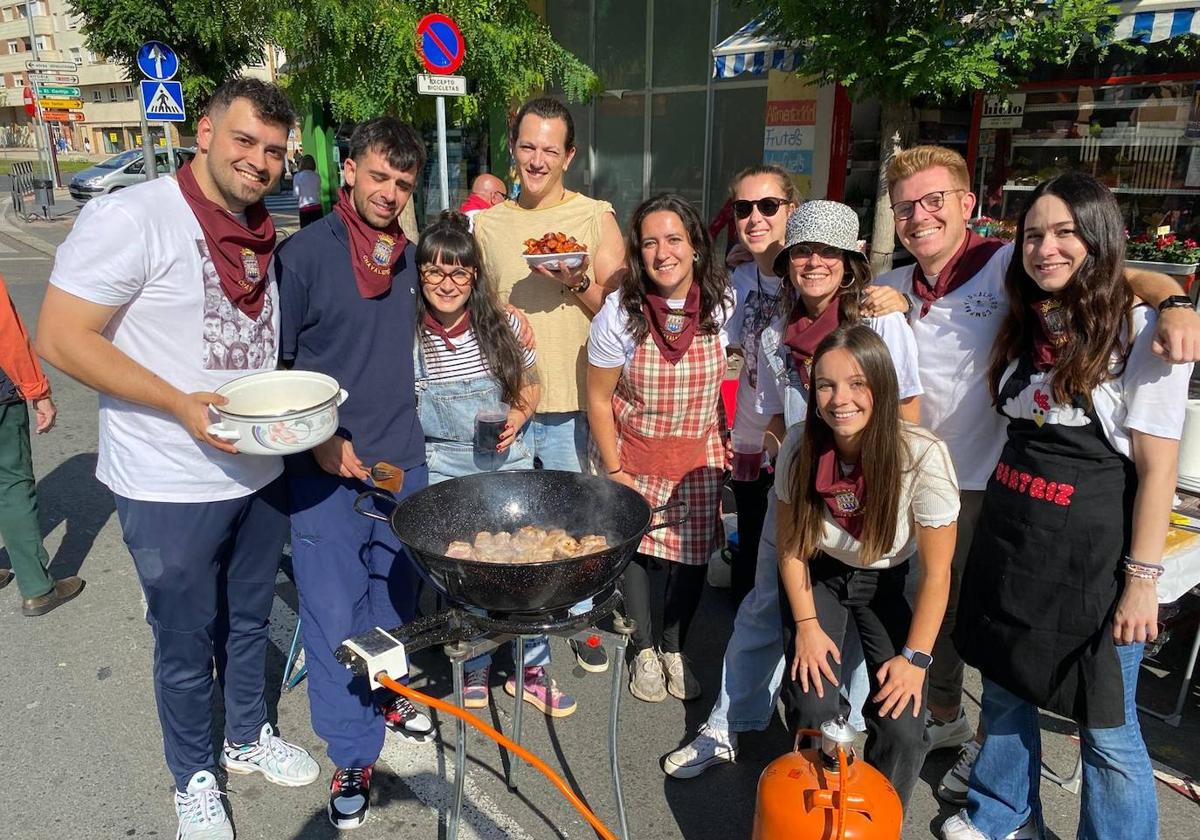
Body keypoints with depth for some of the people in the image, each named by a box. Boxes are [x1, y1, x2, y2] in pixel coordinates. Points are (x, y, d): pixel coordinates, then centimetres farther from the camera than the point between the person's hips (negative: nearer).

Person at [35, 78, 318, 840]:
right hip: (172, 488, -6)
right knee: (187, 643, 12)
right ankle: (195, 778, 35)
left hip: (261, 473, 6)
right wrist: (182, 406, -25)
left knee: (250, 620, 22)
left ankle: (249, 738, 45)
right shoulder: (132, 217, -15)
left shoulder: (260, 236, 6)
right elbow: (61, 338, -17)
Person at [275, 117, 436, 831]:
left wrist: (403, 428, 13)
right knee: (336, 614, 1)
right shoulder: (303, 253, -9)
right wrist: (319, 441, -15)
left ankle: (386, 694, 43)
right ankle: (354, 755, 19)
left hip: (403, 459, 5)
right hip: (326, 469, -5)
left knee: (397, 593, 19)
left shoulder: (412, 260, 7)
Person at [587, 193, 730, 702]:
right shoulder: (619, 313, -17)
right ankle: (645, 651, 34)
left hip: (698, 455, 2)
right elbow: (599, 399, -10)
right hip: (633, 453, -1)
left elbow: (728, 376, 1)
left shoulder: (721, 304, -13)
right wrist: (614, 472, -9)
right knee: (635, 549, 11)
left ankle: (674, 648, 34)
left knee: (692, 554, 8)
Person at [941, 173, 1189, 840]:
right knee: (1004, 686, 20)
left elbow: (1157, 466, -13)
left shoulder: (1139, 330, -11)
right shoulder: (1025, 327, 9)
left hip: (1092, 552, -6)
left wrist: (1143, 577, -14)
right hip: (1009, 533, 7)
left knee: (1106, 724, 5)